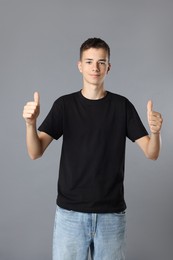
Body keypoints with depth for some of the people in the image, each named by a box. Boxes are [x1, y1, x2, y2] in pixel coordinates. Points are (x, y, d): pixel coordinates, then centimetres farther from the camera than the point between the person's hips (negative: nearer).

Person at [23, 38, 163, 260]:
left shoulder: (122, 105, 1)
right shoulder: (64, 104, -1)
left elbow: (151, 153, -4)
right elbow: (35, 152, -9)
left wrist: (155, 132, -25)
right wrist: (31, 123, -28)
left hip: (111, 213, 1)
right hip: (70, 212, 0)